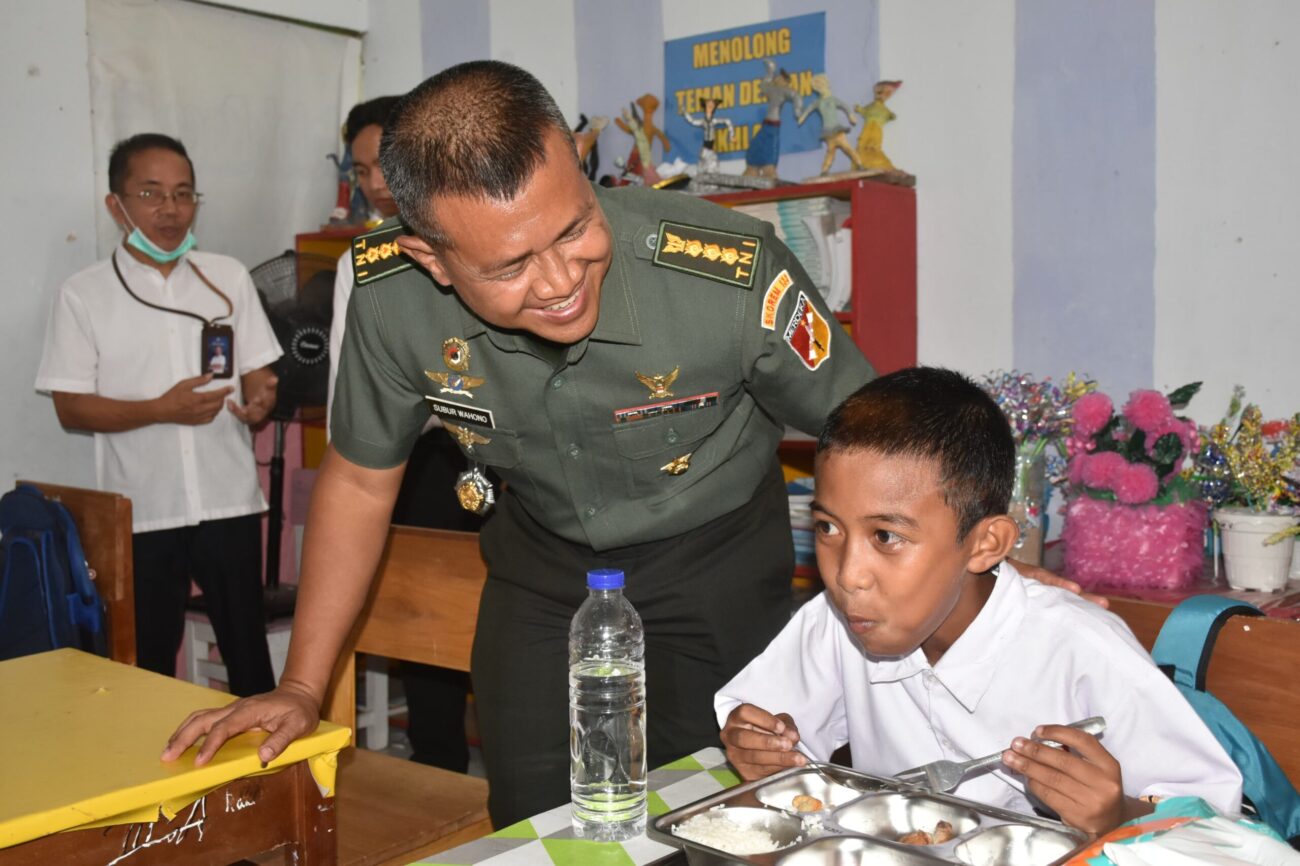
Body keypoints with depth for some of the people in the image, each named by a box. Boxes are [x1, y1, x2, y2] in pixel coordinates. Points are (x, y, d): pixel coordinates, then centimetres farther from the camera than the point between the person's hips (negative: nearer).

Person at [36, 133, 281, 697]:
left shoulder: (228, 278, 6)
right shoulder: (83, 295, -1)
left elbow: (257, 372, 7)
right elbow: (71, 408, -4)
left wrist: (260, 402, -16)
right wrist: (162, 409, -18)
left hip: (228, 502, 1)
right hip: (140, 512, -1)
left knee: (248, 649, 8)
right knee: (148, 662, 10)